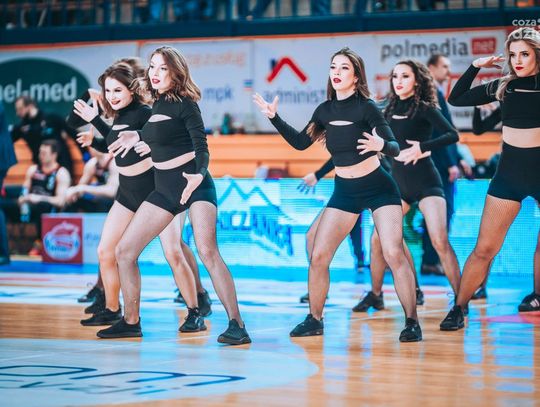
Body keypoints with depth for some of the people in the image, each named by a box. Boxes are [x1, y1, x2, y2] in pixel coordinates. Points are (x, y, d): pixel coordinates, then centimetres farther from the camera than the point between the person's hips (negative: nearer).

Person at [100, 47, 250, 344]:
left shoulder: (185, 104, -9)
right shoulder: (157, 103, 12)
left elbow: (201, 146, -17)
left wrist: (199, 175, -32)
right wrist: (137, 137, 35)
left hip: (195, 184, -8)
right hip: (165, 189, 8)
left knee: (207, 250, -27)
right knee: (124, 251, 6)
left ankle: (236, 325, -27)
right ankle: (131, 322, 20)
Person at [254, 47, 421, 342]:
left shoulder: (366, 107, -14)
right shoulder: (325, 110, 1)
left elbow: (395, 148, -18)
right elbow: (300, 143, 13)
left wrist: (381, 145, -40)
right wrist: (274, 118, 6)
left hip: (378, 188, -5)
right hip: (344, 192, 5)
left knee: (393, 254, -17)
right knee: (318, 256, 1)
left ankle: (411, 322, -9)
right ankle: (314, 320, 16)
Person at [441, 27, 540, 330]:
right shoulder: (504, 86, 5)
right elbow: (456, 99, 11)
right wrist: (476, 67, 4)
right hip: (510, 172, 2)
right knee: (484, 249, 0)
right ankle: (459, 309, 4)